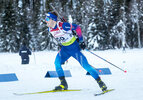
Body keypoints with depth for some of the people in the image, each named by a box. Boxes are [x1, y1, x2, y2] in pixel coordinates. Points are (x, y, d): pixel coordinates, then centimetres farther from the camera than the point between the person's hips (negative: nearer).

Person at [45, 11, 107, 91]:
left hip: (74, 47, -6)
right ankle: (63, 84, -6)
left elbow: (77, 27, -16)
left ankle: (100, 83, 2)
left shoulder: (62, 25, -25)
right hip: (65, 49, 6)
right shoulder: (50, 29, -3)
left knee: (85, 65, -8)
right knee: (57, 62, -15)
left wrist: (81, 41, -15)